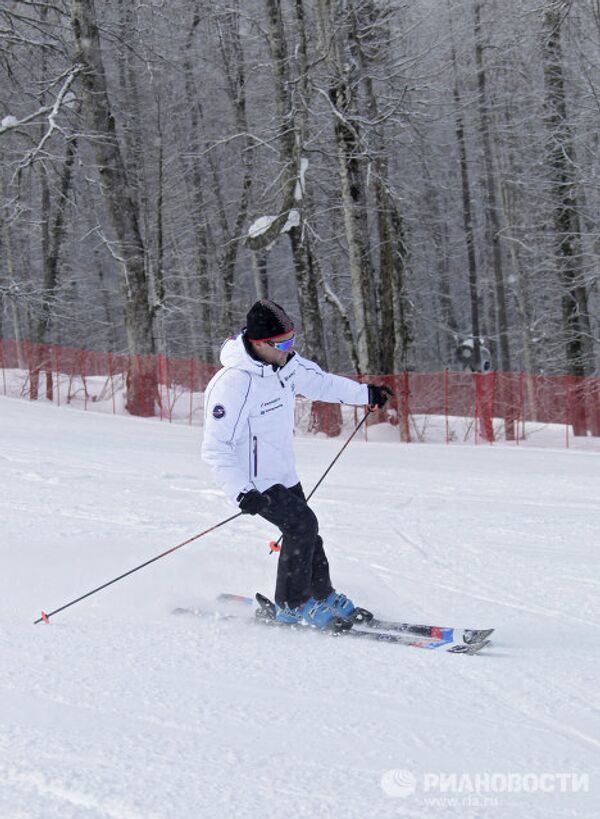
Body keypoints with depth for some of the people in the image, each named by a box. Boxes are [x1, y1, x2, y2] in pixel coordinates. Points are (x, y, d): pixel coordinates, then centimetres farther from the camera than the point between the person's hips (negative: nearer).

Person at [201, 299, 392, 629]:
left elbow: (318, 381, 19)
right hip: (255, 481, -8)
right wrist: (241, 492, -35)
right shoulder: (232, 384, -29)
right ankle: (291, 605, -4)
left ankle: (321, 594, 33)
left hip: (283, 472, 8)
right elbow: (216, 447, -27)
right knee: (302, 525, -17)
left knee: (305, 532, 14)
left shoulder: (285, 363, -4)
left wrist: (366, 393, 28)